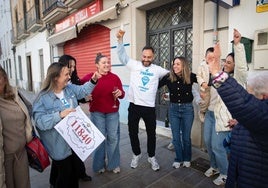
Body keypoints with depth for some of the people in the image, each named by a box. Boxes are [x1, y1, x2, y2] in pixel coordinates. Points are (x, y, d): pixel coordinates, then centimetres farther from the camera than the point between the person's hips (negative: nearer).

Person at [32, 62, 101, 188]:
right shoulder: (43, 98, -19)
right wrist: (60, 115, -33)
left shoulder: (70, 88, 1)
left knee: (74, 171, 23)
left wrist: (93, 81, 1)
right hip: (60, 146, -6)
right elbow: (40, 122, -23)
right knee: (64, 174, 10)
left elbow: (83, 91, 15)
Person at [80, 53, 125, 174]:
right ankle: (99, 165, 29)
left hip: (112, 112, 2)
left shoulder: (115, 77, -1)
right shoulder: (90, 77, -6)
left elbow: (122, 94, 4)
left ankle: (113, 164, 27)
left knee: (113, 138, 8)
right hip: (97, 112, -1)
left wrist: (120, 93, -19)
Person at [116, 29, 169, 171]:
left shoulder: (157, 70, 4)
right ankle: (136, 154, 37)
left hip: (149, 107, 0)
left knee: (151, 133, 13)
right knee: (133, 132, 13)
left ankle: (151, 157, 35)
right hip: (134, 106, 0)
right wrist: (120, 40, -13)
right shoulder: (134, 65, 2)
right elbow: (122, 56, -2)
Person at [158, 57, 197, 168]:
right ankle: (179, 159, 30)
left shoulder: (190, 76, -8)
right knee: (176, 137, 10)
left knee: (186, 137, 12)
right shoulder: (169, 77, -5)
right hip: (173, 108, 2)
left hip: (187, 108, -1)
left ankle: (187, 159, 34)